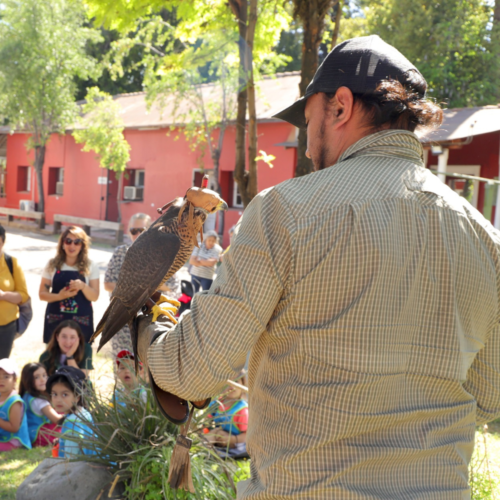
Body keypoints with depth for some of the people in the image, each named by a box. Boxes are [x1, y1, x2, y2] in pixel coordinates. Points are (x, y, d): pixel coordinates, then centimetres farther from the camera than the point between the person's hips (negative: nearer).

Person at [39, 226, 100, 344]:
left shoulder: (91, 266, 3)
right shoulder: (52, 265, 4)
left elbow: (94, 297, 1)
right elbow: (42, 294, 4)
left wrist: (83, 286, -18)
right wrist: (60, 296, -15)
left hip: (81, 321, -1)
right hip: (55, 319, 1)